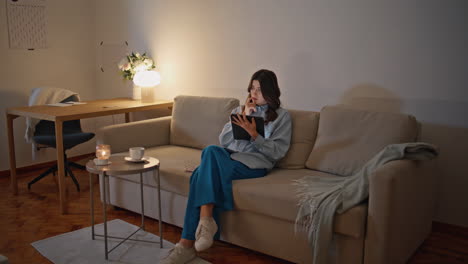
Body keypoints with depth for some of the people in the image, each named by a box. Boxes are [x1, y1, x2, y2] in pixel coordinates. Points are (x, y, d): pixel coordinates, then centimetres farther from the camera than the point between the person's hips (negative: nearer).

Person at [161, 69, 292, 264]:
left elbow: (277, 152, 0)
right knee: (201, 174, -30)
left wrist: (254, 134, -12)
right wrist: (242, 116, 2)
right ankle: (188, 244, -30)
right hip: (230, 157, 5)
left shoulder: (282, 116, 10)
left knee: (211, 151, -32)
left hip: (255, 163, -4)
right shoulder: (240, 110, 23)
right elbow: (224, 141, 12)